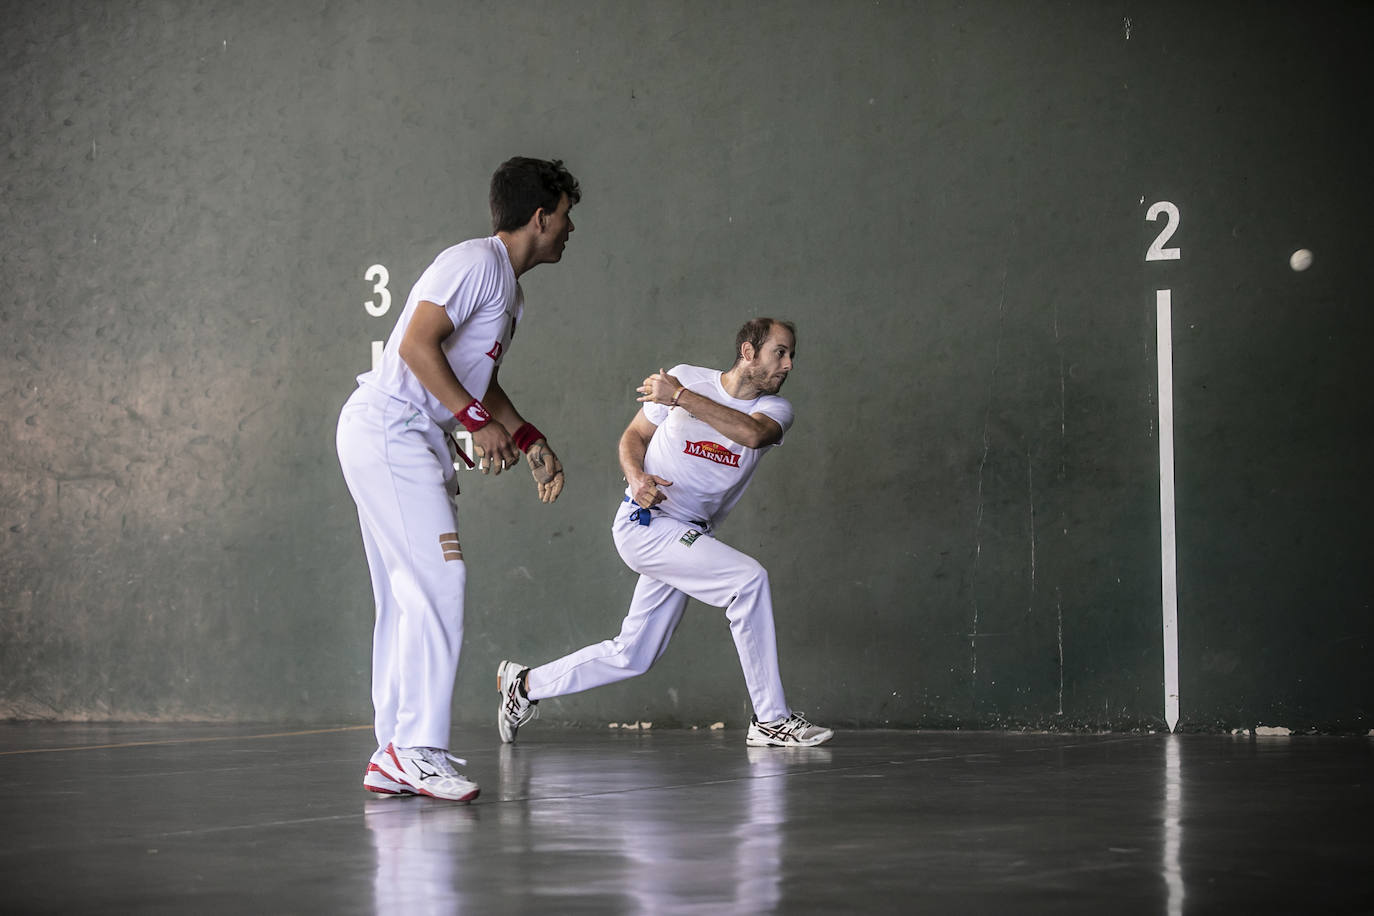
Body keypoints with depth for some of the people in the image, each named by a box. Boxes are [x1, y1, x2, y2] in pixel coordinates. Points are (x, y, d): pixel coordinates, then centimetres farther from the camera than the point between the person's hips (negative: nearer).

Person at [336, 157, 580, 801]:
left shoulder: (509, 290, 21)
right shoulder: (475, 263, -11)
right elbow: (417, 345, -20)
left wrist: (530, 441, 20)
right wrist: (478, 421, -19)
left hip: (415, 441, 11)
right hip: (385, 428, -11)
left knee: (408, 596, 8)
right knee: (438, 580, -16)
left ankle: (394, 758, 10)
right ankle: (418, 747, -15)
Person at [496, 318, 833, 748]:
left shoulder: (775, 409, 0)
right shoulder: (686, 376, -4)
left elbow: (752, 434, -24)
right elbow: (635, 435, 5)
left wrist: (680, 397, -27)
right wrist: (635, 476, -15)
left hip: (690, 534, 6)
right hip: (645, 523, -6)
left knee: (631, 656, 10)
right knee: (748, 578, -24)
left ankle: (526, 684, 30)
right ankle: (771, 719, -20)